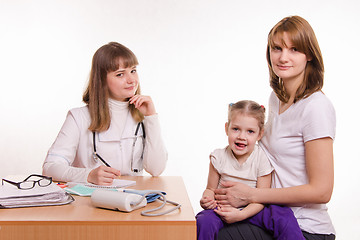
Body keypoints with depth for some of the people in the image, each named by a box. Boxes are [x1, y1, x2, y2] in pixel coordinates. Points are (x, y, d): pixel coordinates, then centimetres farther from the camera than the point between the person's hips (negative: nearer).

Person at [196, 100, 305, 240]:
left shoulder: (262, 159, -10)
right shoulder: (219, 157, -6)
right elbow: (211, 189, 3)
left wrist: (240, 215, -26)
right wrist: (206, 200, -21)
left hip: (251, 209, -1)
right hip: (223, 209, 1)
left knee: (284, 216, -27)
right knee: (205, 222, -31)